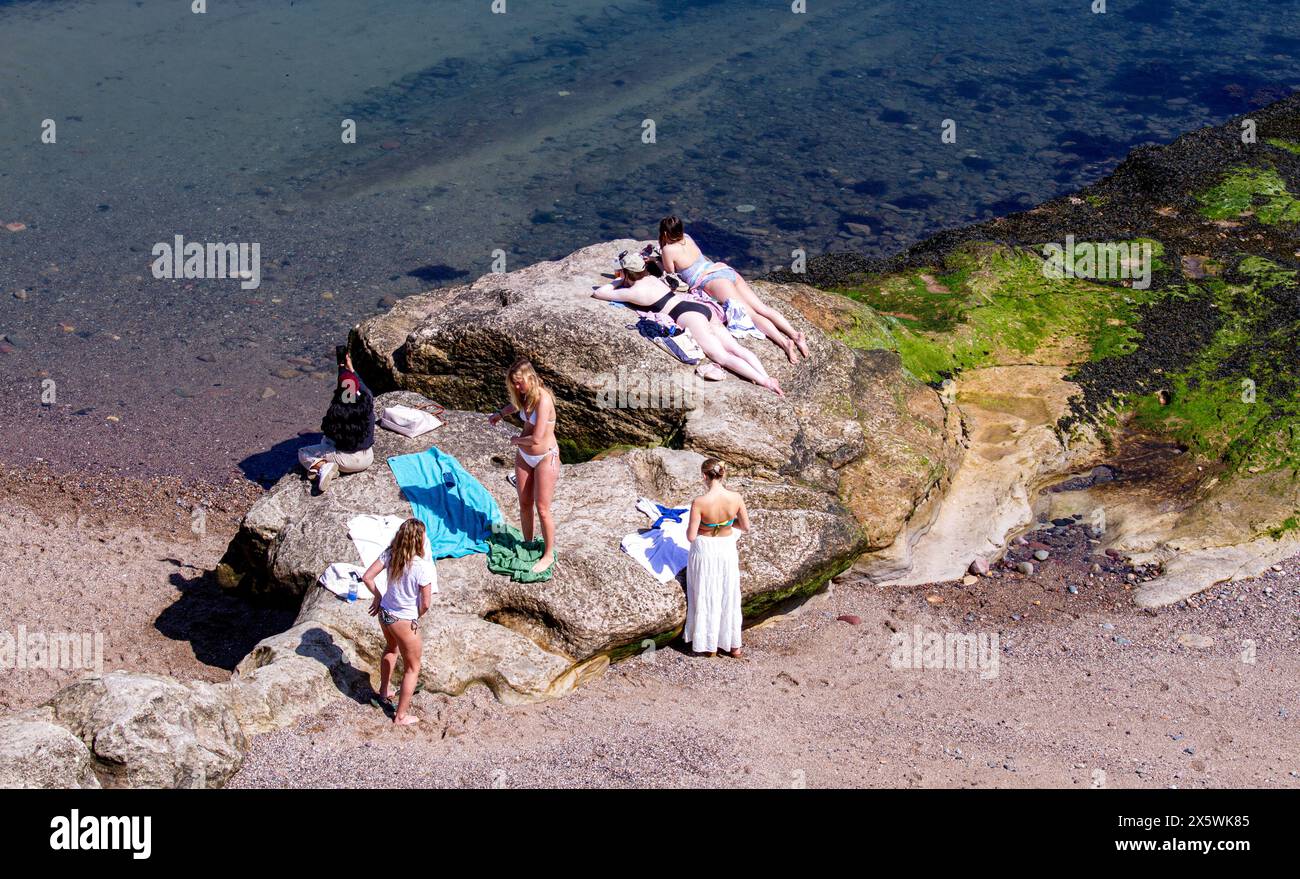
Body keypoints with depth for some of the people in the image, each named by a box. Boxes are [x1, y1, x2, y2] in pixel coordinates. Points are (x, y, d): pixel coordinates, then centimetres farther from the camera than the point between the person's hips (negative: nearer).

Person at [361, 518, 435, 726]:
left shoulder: (389, 554, -13)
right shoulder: (423, 567, -28)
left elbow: (367, 577, -6)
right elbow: (425, 604, -21)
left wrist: (377, 596, 10)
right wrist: (416, 617, 0)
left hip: (385, 613, 6)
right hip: (404, 621, -6)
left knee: (391, 648, 37)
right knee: (412, 668, 15)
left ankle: (384, 691, 56)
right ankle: (401, 716, 24)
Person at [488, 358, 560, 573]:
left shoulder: (543, 400, -27)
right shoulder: (525, 395, -1)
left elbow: (536, 438, -31)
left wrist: (516, 440, -12)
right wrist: (500, 413, 13)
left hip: (545, 458, -8)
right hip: (524, 455, 8)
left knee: (542, 509, 0)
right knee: (524, 505, 13)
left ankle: (549, 555, 15)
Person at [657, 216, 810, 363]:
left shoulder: (669, 250, -1)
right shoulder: (687, 238, 22)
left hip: (713, 280, -8)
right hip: (727, 271, 8)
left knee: (750, 314, -21)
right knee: (763, 308, -4)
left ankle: (784, 342, -37)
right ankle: (795, 334, -20)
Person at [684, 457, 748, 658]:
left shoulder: (700, 502, -26)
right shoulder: (736, 498, -16)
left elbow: (691, 536, -20)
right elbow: (745, 527, -2)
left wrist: (689, 528, 3)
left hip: (705, 551, -3)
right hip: (727, 550, 3)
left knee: (705, 597, 16)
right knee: (729, 596, 19)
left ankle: (708, 645, 29)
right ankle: (733, 645, 31)